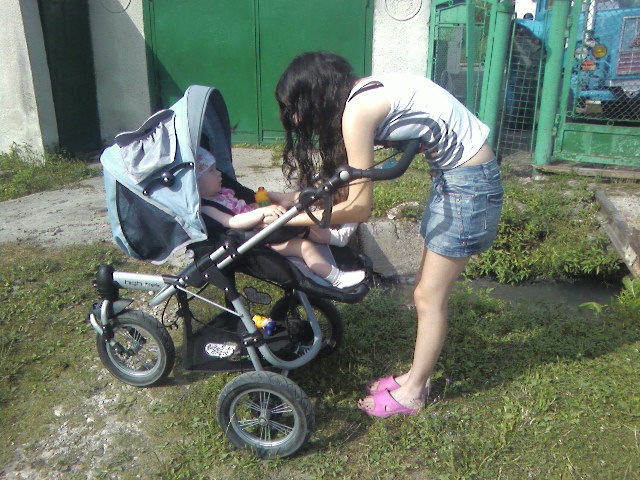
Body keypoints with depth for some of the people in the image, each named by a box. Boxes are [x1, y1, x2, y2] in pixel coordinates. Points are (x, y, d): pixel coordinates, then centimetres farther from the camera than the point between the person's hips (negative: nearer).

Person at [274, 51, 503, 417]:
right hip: (453, 175, 9)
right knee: (427, 290, 16)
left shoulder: (357, 111, -21)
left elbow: (360, 207, -19)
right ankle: (418, 376, 32)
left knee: (429, 298, 3)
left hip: (469, 183, -9)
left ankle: (411, 394, 22)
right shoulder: (361, 92, 6)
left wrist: (289, 218, -12)